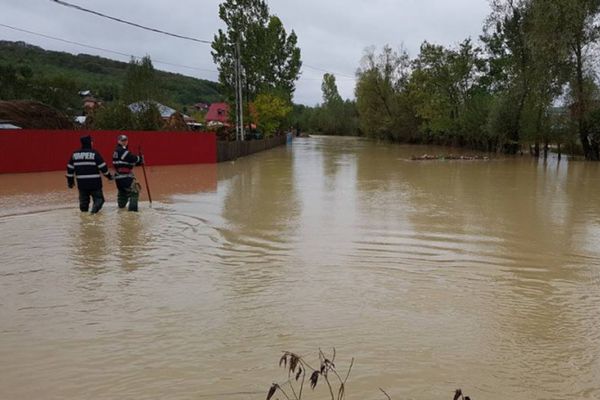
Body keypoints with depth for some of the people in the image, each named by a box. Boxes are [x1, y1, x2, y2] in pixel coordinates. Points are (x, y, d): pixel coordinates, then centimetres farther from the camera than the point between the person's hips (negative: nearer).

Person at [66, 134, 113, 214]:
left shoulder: (74, 154, 5)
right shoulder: (94, 154, -8)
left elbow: (70, 169, 10)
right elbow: (103, 167, -6)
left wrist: (70, 181, 19)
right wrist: (109, 175, 9)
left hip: (81, 183, 4)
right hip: (94, 183, -4)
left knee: (83, 201, 15)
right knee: (98, 199, 4)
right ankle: (94, 212, -18)